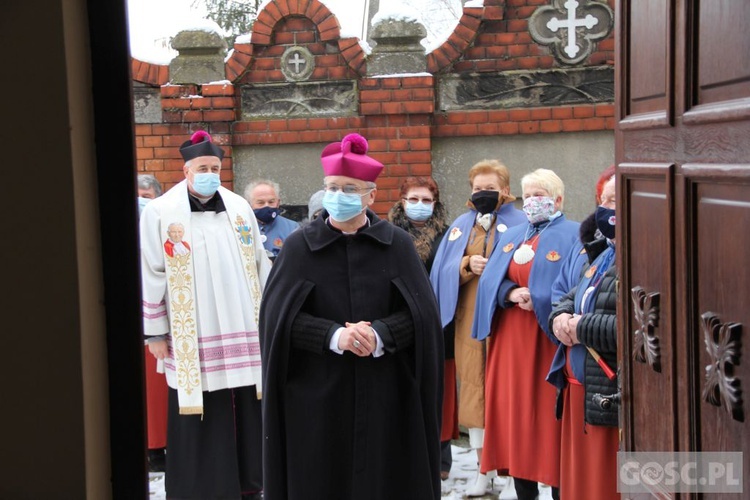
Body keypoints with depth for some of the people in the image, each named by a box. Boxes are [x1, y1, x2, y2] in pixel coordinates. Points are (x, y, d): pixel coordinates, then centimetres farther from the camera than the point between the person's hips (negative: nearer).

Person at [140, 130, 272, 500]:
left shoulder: (239, 208, 8)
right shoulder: (160, 213, -3)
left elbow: (260, 268, 14)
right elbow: (151, 276, -2)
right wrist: (154, 333, -3)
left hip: (243, 332, 4)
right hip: (192, 338, -3)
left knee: (247, 413, 8)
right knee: (200, 419, 1)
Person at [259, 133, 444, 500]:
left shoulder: (397, 244, 3)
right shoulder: (299, 246, 0)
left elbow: (422, 312, -1)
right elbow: (277, 316, -5)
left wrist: (380, 335, -19)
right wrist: (333, 335, -19)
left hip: (385, 393, 1)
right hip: (317, 394, 0)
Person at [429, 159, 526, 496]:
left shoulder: (519, 224, 2)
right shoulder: (461, 226, 15)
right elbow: (443, 272, 8)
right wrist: (467, 265, -10)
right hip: (469, 319, 4)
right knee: (474, 387, 4)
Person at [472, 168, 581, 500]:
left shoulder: (572, 236, -2)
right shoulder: (511, 237, 17)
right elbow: (489, 281, 7)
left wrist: (539, 300, -21)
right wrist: (510, 294, -12)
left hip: (548, 339, -6)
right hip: (511, 339, 6)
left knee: (549, 414, -3)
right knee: (515, 412, 8)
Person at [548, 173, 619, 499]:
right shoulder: (604, 254, 16)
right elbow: (572, 298, 25)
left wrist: (582, 327, -15)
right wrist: (560, 318, 0)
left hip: (612, 401, -9)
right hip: (581, 394, 9)